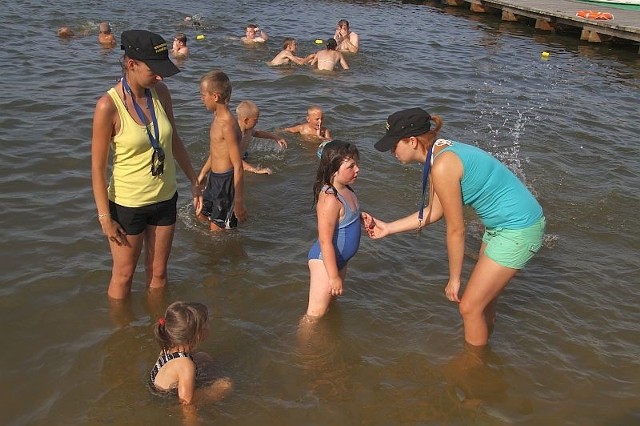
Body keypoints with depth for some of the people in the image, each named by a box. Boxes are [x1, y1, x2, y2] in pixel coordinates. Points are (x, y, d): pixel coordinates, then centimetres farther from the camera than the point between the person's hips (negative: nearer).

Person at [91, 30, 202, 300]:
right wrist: (105, 217, -14)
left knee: (158, 271, 20)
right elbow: (97, 167, -15)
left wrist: (194, 181, 12)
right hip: (127, 204, -5)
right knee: (123, 275, 14)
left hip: (165, 198, 5)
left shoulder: (160, 92, -5)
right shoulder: (109, 106, -21)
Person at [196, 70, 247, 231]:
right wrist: (203, 173, 31)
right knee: (202, 215, 24)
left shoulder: (228, 125, -25)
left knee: (217, 231, 3)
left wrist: (239, 203, -24)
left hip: (226, 181, -10)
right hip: (214, 179, 10)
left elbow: (238, 166, -25)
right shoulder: (218, 118, 5)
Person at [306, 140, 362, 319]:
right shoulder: (330, 199, -32)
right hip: (325, 260, -10)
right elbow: (325, 241, -29)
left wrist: (361, 217, 3)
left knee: (332, 298, 30)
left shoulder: (345, 189, -3)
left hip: (339, 259, 10)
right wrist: (333, 276, -24)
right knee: (316, 314, 3)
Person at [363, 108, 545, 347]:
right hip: (503, 224, 9)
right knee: (484, 300, 23)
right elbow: (434, 212, 13)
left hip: (518, 231, -9)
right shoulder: (441, 152, 4)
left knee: (469, 306, 2)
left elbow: (455, 231, -17)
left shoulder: (442, 167, -25)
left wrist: (454, 279, -5)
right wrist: (388, 228, 15)